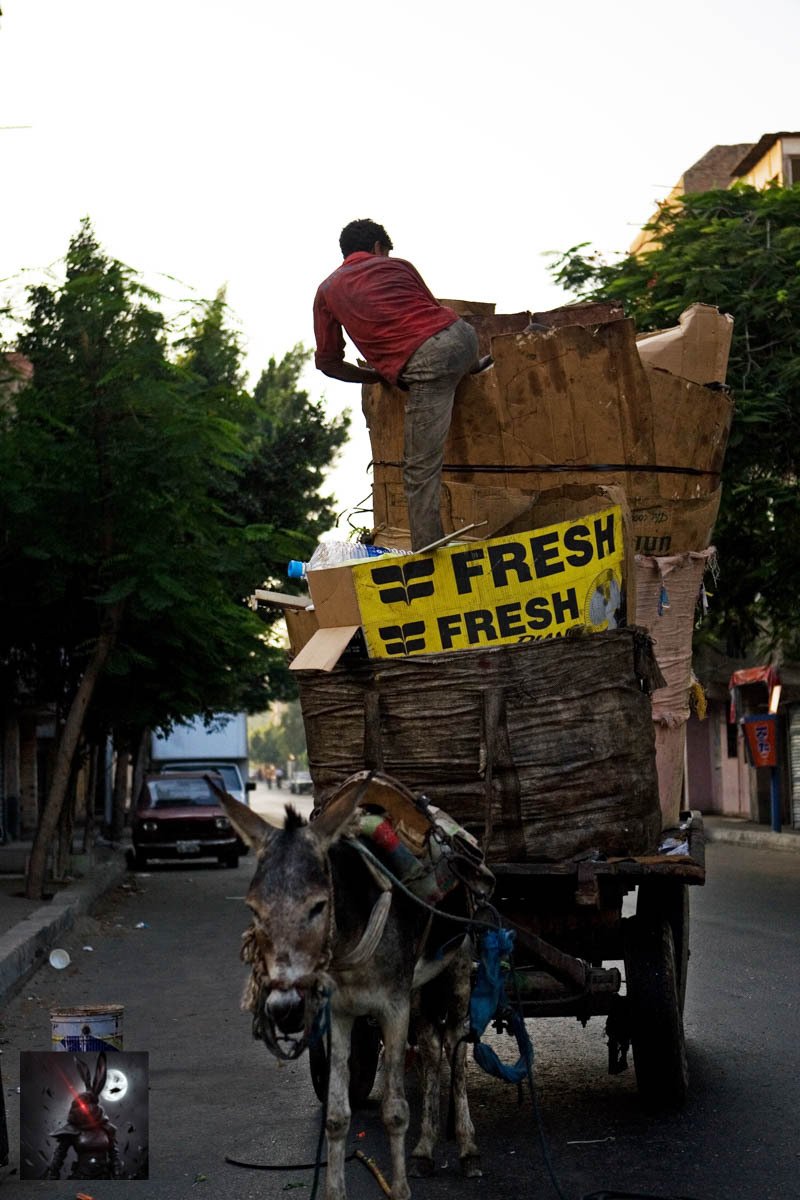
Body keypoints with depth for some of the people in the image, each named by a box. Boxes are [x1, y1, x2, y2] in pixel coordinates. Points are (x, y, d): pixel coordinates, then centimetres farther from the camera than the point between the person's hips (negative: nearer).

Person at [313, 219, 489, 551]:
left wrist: (373, 376, 34)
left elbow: (327, 362, 19)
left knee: (420, 471, -2)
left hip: (426, 362, -4)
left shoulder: (327, 290, 19)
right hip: (462, 334, 4)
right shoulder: (397, 265, 24)